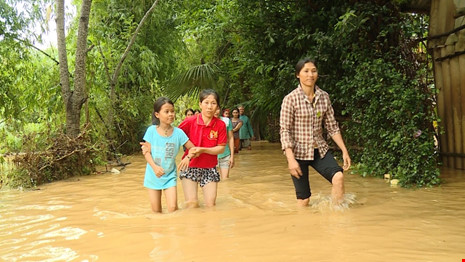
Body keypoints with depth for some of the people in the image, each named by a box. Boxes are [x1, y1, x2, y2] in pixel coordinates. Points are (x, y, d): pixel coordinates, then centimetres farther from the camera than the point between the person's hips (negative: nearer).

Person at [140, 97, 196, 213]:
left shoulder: (178, 132, -8)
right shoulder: (152, 130, -8)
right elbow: (147, 152, -6)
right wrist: (155, 167, -22)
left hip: (170, 175, 0)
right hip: (153, 175, 1)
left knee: (173, 207, -10)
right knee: (156, 210, 9)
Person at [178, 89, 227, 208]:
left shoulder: (220, 125, -6)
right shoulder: (190, 122, -9)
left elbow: (221, 148, -6)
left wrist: (202, 150, -19)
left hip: (210, 168, 1)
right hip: (190, 166, -1)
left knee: (211, 205, 1)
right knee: (192, 204, -10)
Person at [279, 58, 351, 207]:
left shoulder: (324, 97, 3)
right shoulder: (290, 99, -11)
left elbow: (332, 127, 8)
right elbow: (284, 131, -13)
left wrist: (344, 151, 3)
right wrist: (291, 159, -22)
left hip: (320, 149, 4)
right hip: (298, 152, -3)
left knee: (338, 176, -22)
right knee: (304, 199, -3)